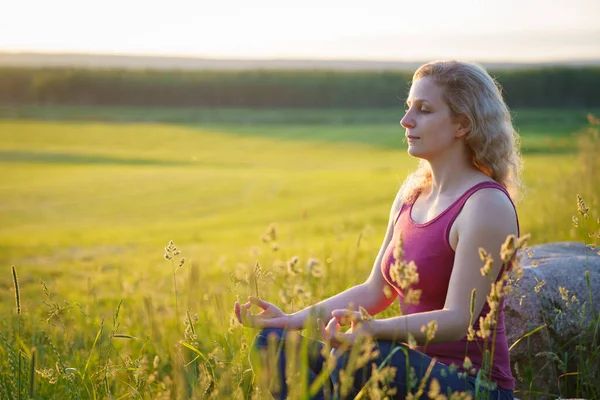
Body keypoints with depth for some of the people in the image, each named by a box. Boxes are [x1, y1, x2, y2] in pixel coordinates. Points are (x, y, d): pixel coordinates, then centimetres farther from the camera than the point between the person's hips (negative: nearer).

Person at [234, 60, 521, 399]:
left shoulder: (487, 206, -14)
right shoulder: (412, 192, 11)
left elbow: (457, 319, -21)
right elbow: (375, 291, 13)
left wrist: (374, 329, -38)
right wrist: (295, 319, 1)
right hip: (415, 370, 8)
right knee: (275, 341, -10)